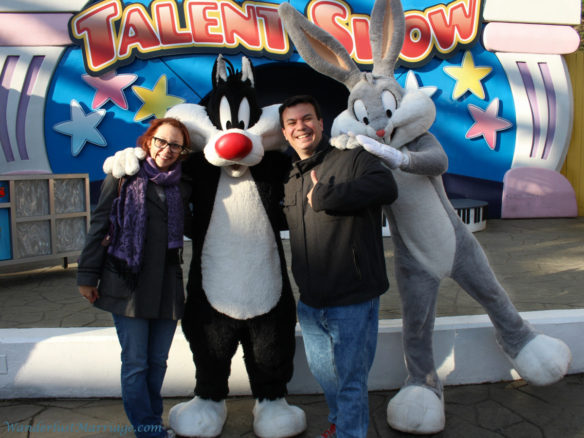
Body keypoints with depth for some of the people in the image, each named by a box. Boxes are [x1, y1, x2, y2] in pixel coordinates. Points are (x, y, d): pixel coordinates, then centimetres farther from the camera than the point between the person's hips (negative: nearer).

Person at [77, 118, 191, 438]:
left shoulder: (181, 183, 8)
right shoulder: (123, 177, 0)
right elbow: (99, 227, 0)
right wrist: (87, 276, -1)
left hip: (168, 287, 3)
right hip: (128, 284, -3)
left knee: (158, 362, 13)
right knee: (135, 364, 2)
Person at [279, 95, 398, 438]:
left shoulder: (351, 157, -11)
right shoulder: (290, 178, 11)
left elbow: (386, 187, -30)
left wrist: (324, 195, -25)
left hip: (352, 299, -7)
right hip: (310, 301, 7)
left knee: (351, 381, 6)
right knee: (323, 373, 24)